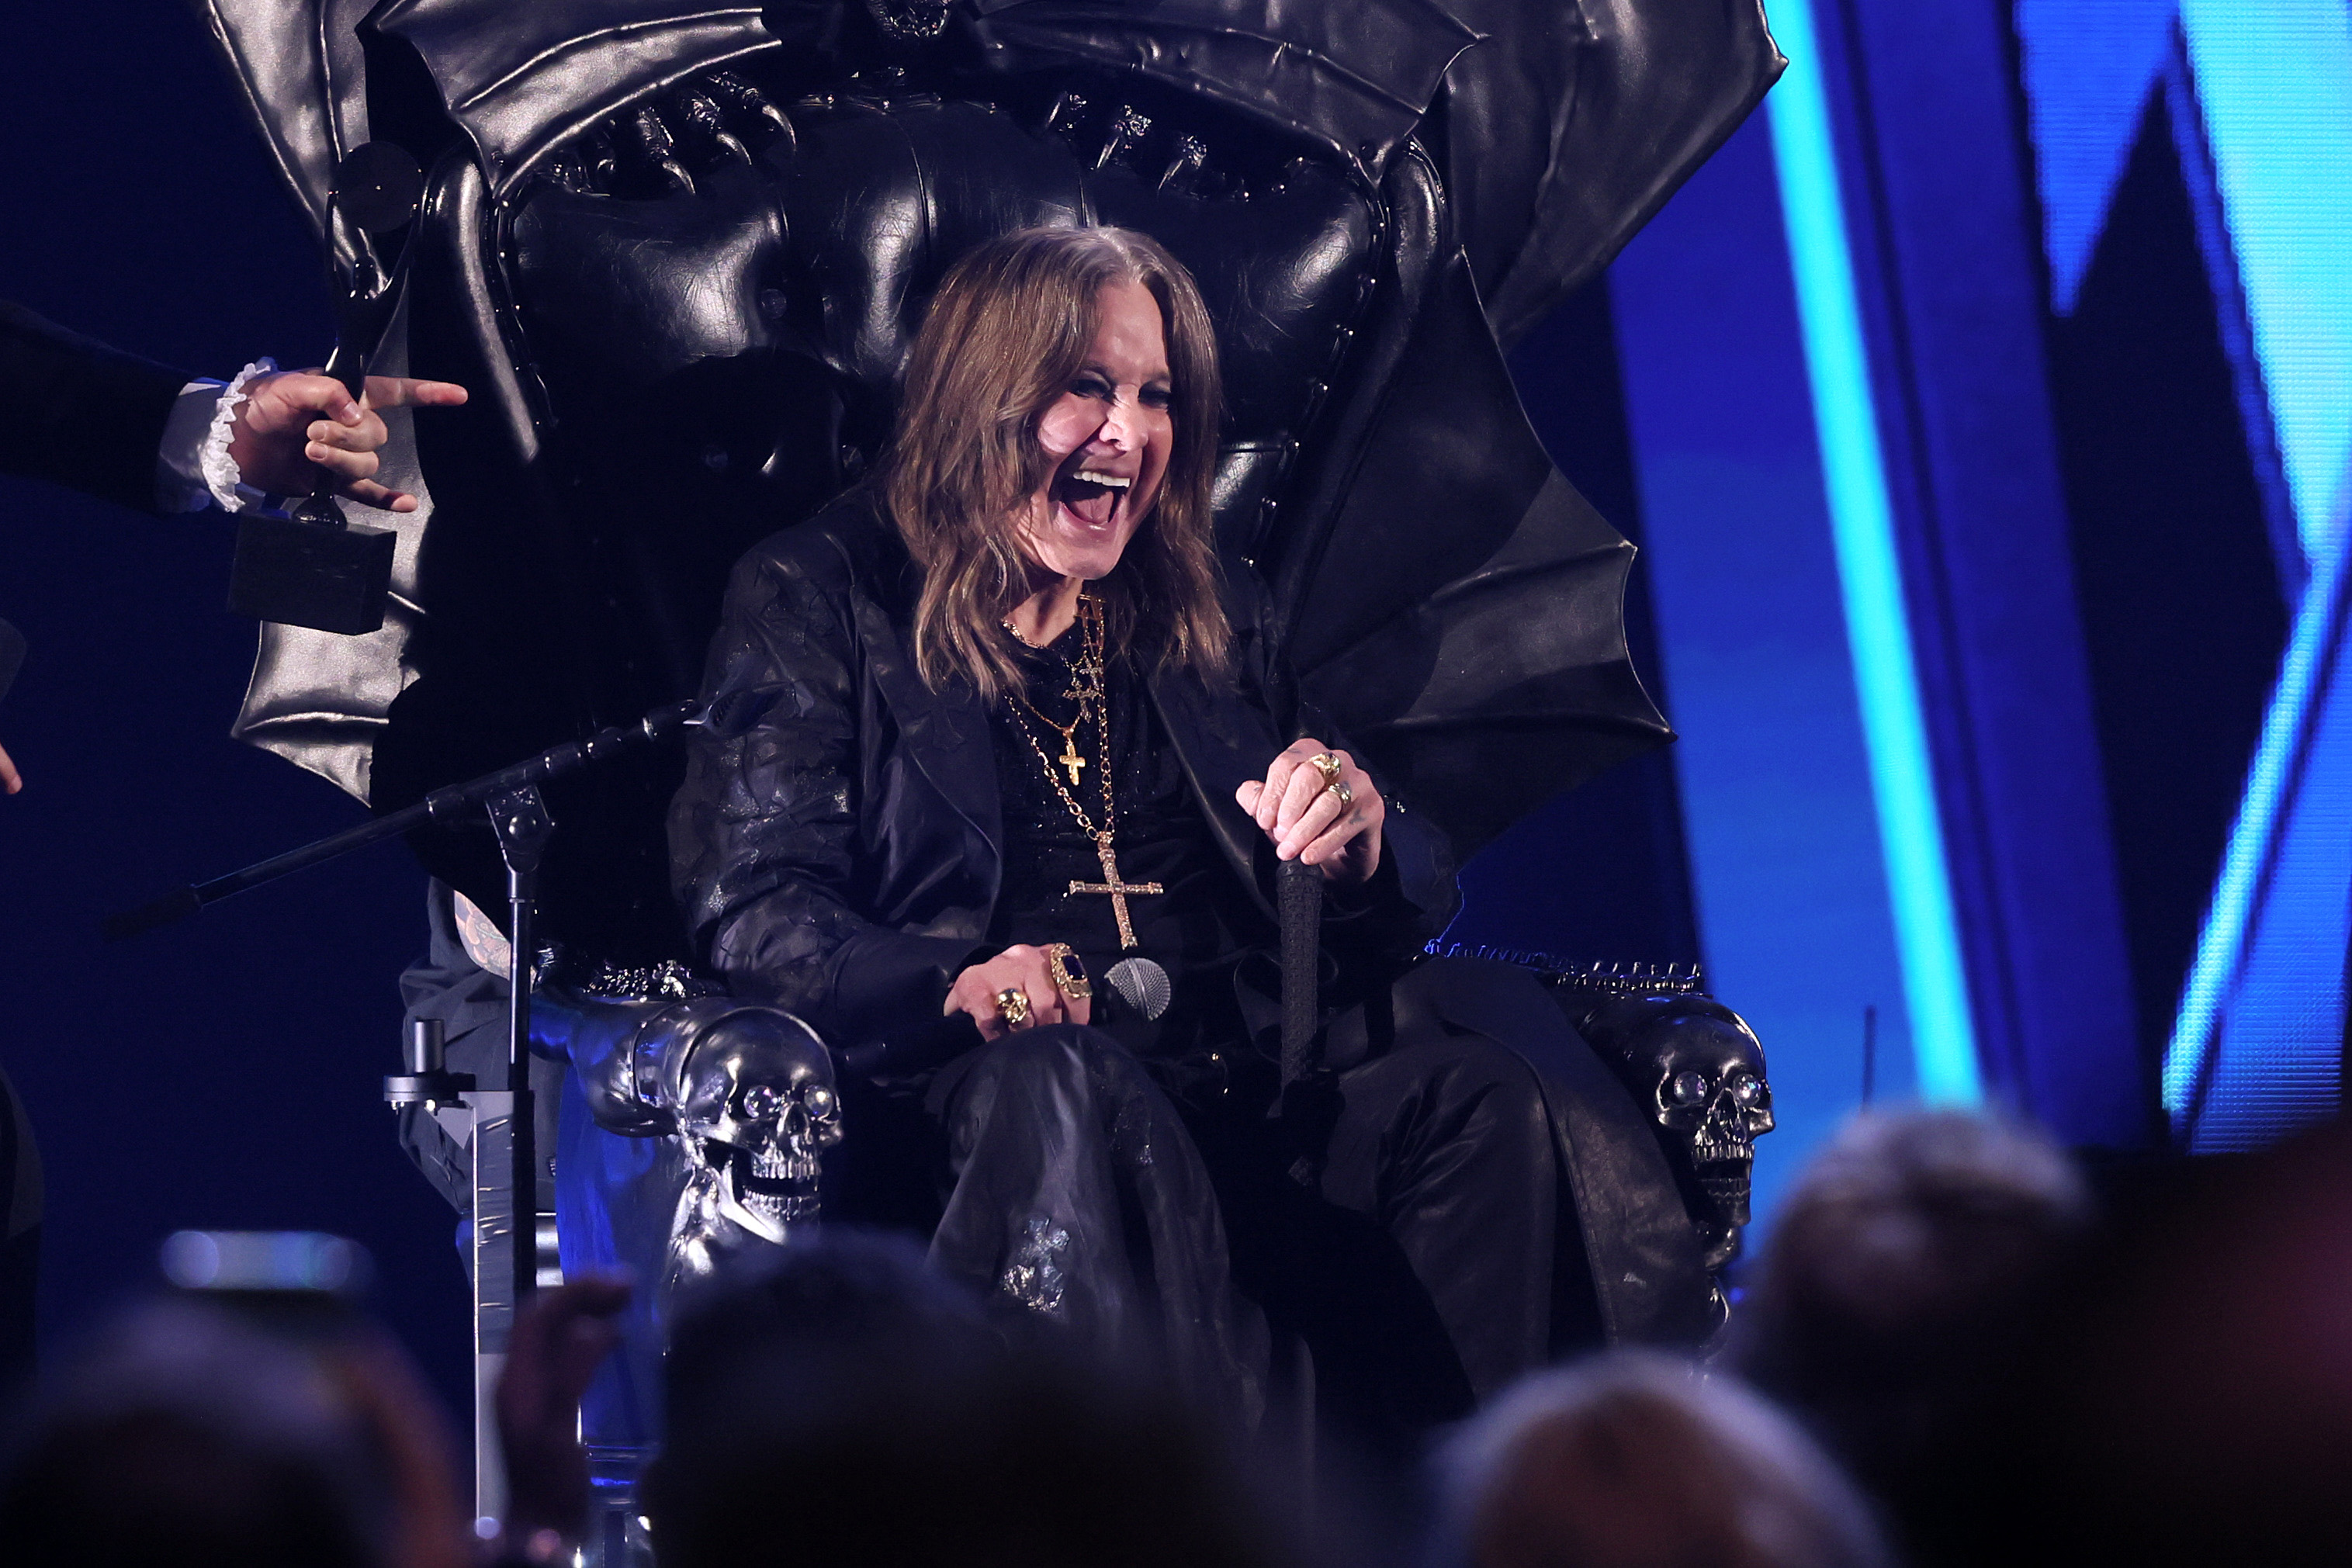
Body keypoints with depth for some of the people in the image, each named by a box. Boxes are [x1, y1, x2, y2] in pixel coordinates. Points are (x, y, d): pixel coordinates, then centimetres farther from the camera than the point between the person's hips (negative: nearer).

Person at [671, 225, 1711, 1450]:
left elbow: (1421, 894, 24)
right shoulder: (818, 600, 11)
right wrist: (955, 988, -21)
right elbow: (754, 911, 0)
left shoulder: (1214, 614, 25)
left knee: (1485, 1071, -25)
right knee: (1068, 1090, -38)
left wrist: (1358, 841, -2)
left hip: (1244, 1072, 4)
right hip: (973, 1102, -4)